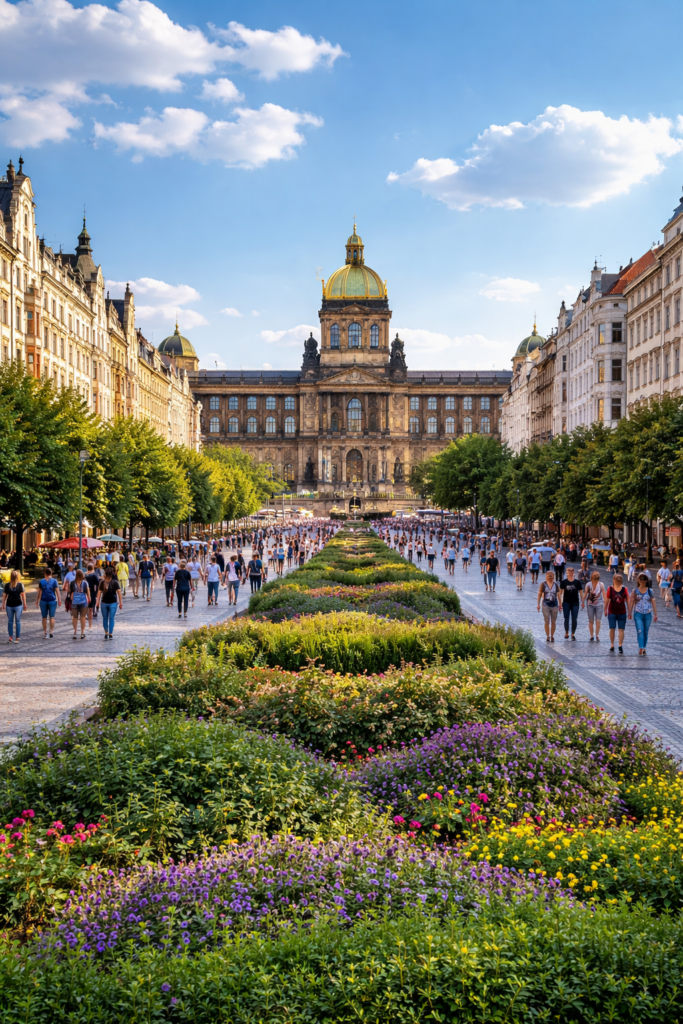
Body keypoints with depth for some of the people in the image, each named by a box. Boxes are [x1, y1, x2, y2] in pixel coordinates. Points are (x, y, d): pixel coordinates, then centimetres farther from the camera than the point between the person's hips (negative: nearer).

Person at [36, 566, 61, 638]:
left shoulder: (41, 581, 1)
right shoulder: (54, 581, -1)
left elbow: (39, 592, 2)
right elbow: (57, 591, -4)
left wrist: (37, 601, 7)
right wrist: (59, 600, 1)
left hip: (43, 601, 1)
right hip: (52, 600, -1)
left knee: (44, 617, 8)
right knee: (52, 617, 4)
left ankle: (45, 632, 11)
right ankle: (51, 631, -6)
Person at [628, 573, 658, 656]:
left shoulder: (650, 591, 4)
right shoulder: (635, 591, 1)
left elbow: (653, 602, 4)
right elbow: (631, 602, 1)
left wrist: (655, 614, 1)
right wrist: (630, 613, -4)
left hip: (648, 614, 2)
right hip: (638, 614, -2)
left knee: (646, 632, 9)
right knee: (640, 631, -13)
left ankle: (643, 648, 21)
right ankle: (641, 648, -19)